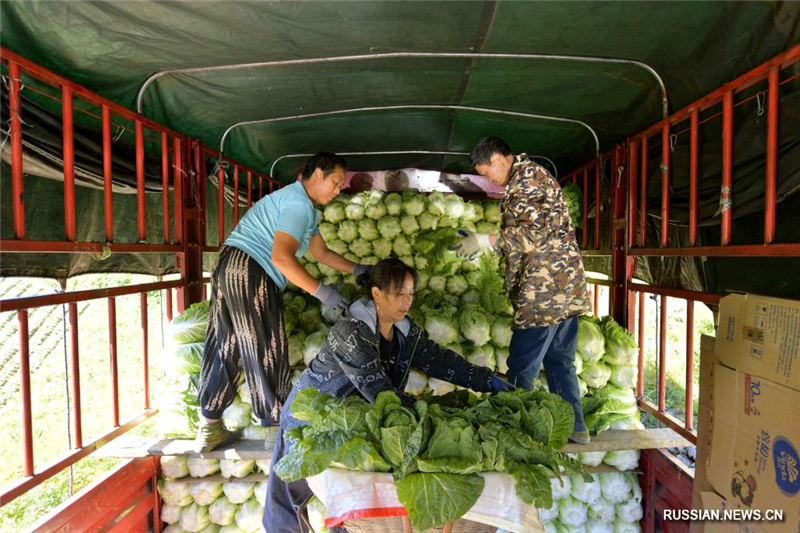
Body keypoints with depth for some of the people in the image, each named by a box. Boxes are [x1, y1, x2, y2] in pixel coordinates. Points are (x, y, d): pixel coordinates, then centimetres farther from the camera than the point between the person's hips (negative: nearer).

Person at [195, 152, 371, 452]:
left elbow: (321, 252, 26)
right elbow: (281, 257, -25)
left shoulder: (305, 207, 22)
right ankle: (276, 428, 12)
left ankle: (209, 429, 21)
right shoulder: (299, 203, -13)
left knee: (225, 348, 12)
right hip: (249, 272, -11)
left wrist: (357, 270, 22)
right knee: (266, 351, -1)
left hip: (231, 269, 11)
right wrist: (320, 292, -21)